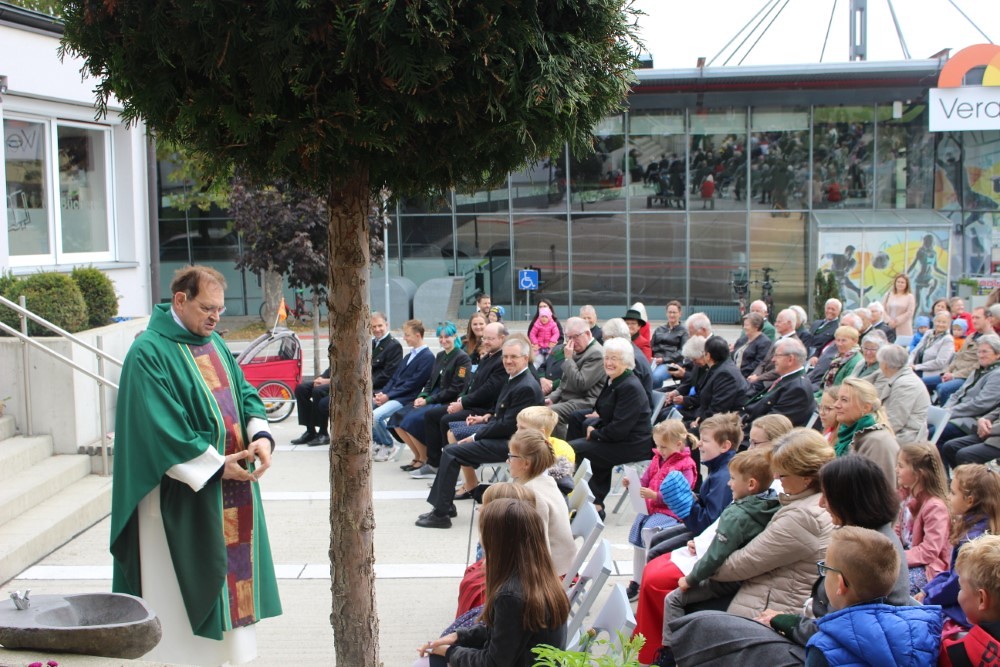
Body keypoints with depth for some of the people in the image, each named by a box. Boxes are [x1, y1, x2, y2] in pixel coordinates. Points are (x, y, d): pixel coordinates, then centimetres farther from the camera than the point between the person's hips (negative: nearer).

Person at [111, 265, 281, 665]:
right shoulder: (150, 353, -14)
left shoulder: (213, 343, 10)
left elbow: (244, 393, 10)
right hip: (183, 493, -7)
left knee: (233, 572, 12)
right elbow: (161, 429, -19)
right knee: (185, 583, 2)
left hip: (231, 485, 8)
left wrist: (261, 435, -10)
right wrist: (215, 464, -17)